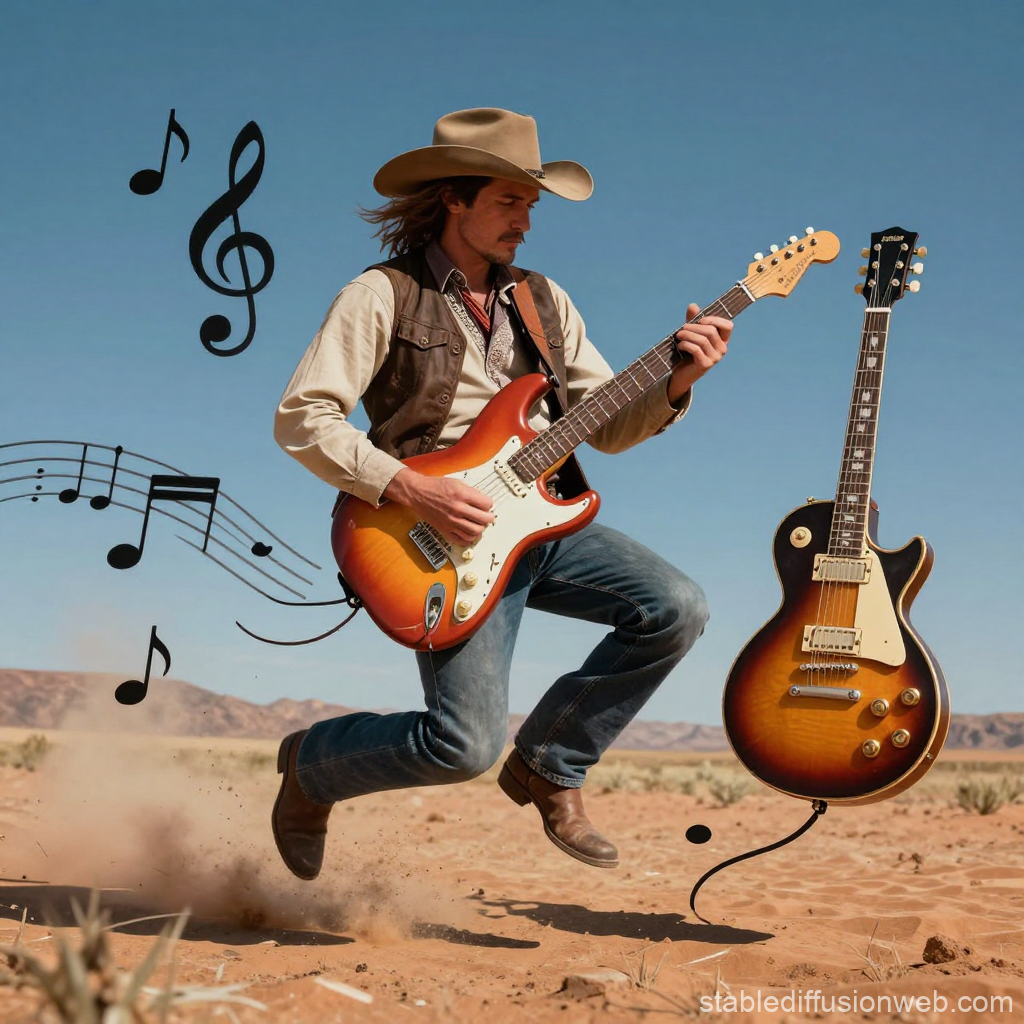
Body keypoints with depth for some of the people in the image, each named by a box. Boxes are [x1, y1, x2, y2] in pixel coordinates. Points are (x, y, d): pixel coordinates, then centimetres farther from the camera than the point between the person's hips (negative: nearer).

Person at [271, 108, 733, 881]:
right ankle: (310, 766, 16)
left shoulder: (542, 302, 15)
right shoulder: (384, 296, -3)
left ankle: (549, 767, 8)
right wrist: (411, 490, -20)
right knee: (466, 743, -17)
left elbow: (605, 424, 13)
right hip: (454, 538, -6)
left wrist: (675, 383, -6)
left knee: (677, 609, -13)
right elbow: (301, 418, -11)